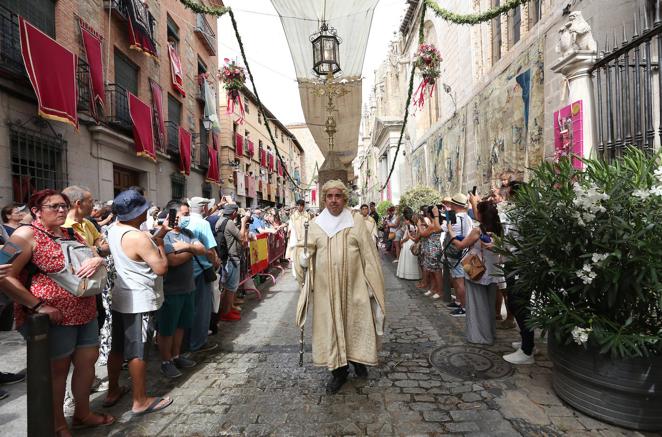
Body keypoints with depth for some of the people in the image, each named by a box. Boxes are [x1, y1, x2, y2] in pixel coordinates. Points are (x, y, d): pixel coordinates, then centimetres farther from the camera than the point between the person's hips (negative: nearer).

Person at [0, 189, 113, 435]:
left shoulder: (72, 234, 10)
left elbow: (95, 257, 17)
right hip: (53, 317, -6)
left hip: (85, 312, 7)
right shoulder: (26, 234, -10)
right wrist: (38, 305, -21)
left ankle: (83, 413, 35)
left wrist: (97, 260, -8)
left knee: (88, 361, 14)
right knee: (57, 369, 9)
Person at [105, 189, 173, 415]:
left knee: (118, 347, 20)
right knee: (138, 351, 3)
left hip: (121, 298, 9)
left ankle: (113, 391, 35)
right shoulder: (138, 237, -25)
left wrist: (158, 235, 6)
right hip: (139, 301, -9)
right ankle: (140, 401, 16)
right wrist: (160, 243, -10)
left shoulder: (114, 228, 2)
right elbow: (161, 268, -22)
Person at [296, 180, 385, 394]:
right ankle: (338, 370, 23)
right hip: (326, 287, 1)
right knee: (330, 325, 6)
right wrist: (304, 260, -15)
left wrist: (372, 285, -3)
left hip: (354, 285, -1)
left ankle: (357, 359, 35)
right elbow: (307, 253, 8)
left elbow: (368, 254, 0)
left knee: (356, 323, 8)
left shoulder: (356, 221, 0)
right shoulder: (315, 224, 5)